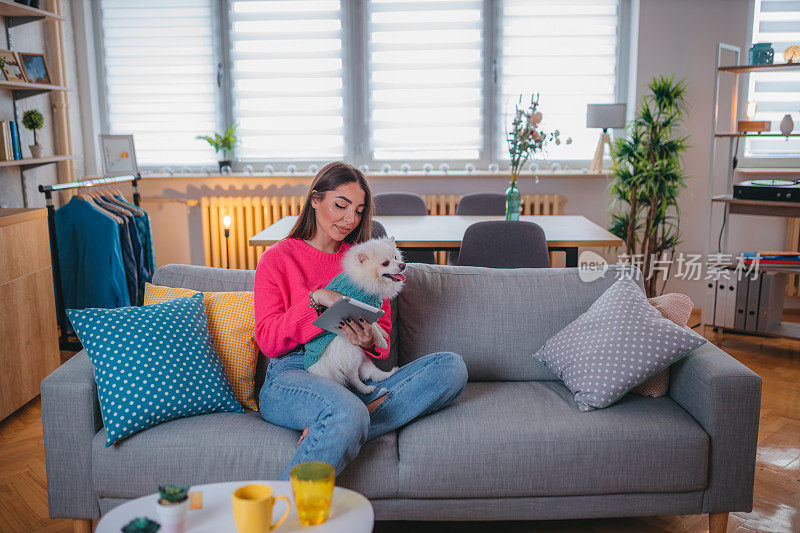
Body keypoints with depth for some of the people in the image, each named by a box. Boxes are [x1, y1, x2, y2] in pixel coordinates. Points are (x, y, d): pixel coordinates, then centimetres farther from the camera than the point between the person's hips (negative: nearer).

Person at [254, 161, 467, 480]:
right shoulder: (277, 259, 7)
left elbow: (383, 338, 17)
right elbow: (268, 342, -2)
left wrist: (369, 343, -8)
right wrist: (315, 299, -15)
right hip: (292, 375, -5)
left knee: (452, 366, -19)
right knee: (347, 413, -40)